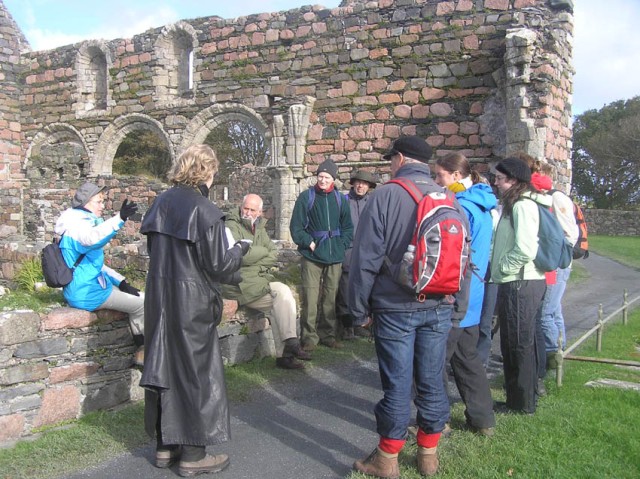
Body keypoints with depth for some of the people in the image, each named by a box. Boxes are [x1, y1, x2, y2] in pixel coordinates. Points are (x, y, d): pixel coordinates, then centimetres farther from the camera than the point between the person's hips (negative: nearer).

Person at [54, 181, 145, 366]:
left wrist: (121, 282, 10)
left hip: (93, 286, 10)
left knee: (138, 298, 12)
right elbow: (93, 238, -43)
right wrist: (120, 218, -54)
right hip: (87, 293, -10)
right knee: (142, 305, -8)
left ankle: (142, 350, 14)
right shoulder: (77, 225, -16)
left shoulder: (85, 224, 16)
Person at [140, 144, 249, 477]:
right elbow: (218, 266, -15)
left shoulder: (162, 203, 5)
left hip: (159, 297, 7)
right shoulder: (205, 211, -16)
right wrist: (239, 249, 2)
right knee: (195, 372, 5)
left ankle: (165, 445, 28)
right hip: (192, 304, -7)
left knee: (165, 368, 16)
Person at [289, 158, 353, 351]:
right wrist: (309, 243, -8)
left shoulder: (340, 199, 9)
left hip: (335, 257, 3)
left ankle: (328, 335, 20)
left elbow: (347, 227, 15)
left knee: (331, 298, 9)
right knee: (310, 298, -7)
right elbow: (296, 227, -1)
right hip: (312, 256, -3)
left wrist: (342, 245, 3)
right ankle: (310, 337, 3)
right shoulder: (306, 197, -1)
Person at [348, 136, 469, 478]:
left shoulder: (386, 196, -9)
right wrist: (458, 308, 19)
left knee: (397, 385, 3)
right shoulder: (449, 200, 6)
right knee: (432, 382, 12)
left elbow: (366, 258, -11)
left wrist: (358, 309, -1)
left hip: (395, 308, -4)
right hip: (439, 308, 4)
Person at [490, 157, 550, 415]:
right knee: (513, 344, 17)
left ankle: (522, 402, 12)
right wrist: (499, 268, 13)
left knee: (519, 345, 0)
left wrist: (501, 268, -12)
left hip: (519, 284, -10)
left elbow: (525, 250, -24)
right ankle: (519, 398, 28)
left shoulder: (522, 205, -16)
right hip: (517, 283, 10)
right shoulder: (514, 204, 16)